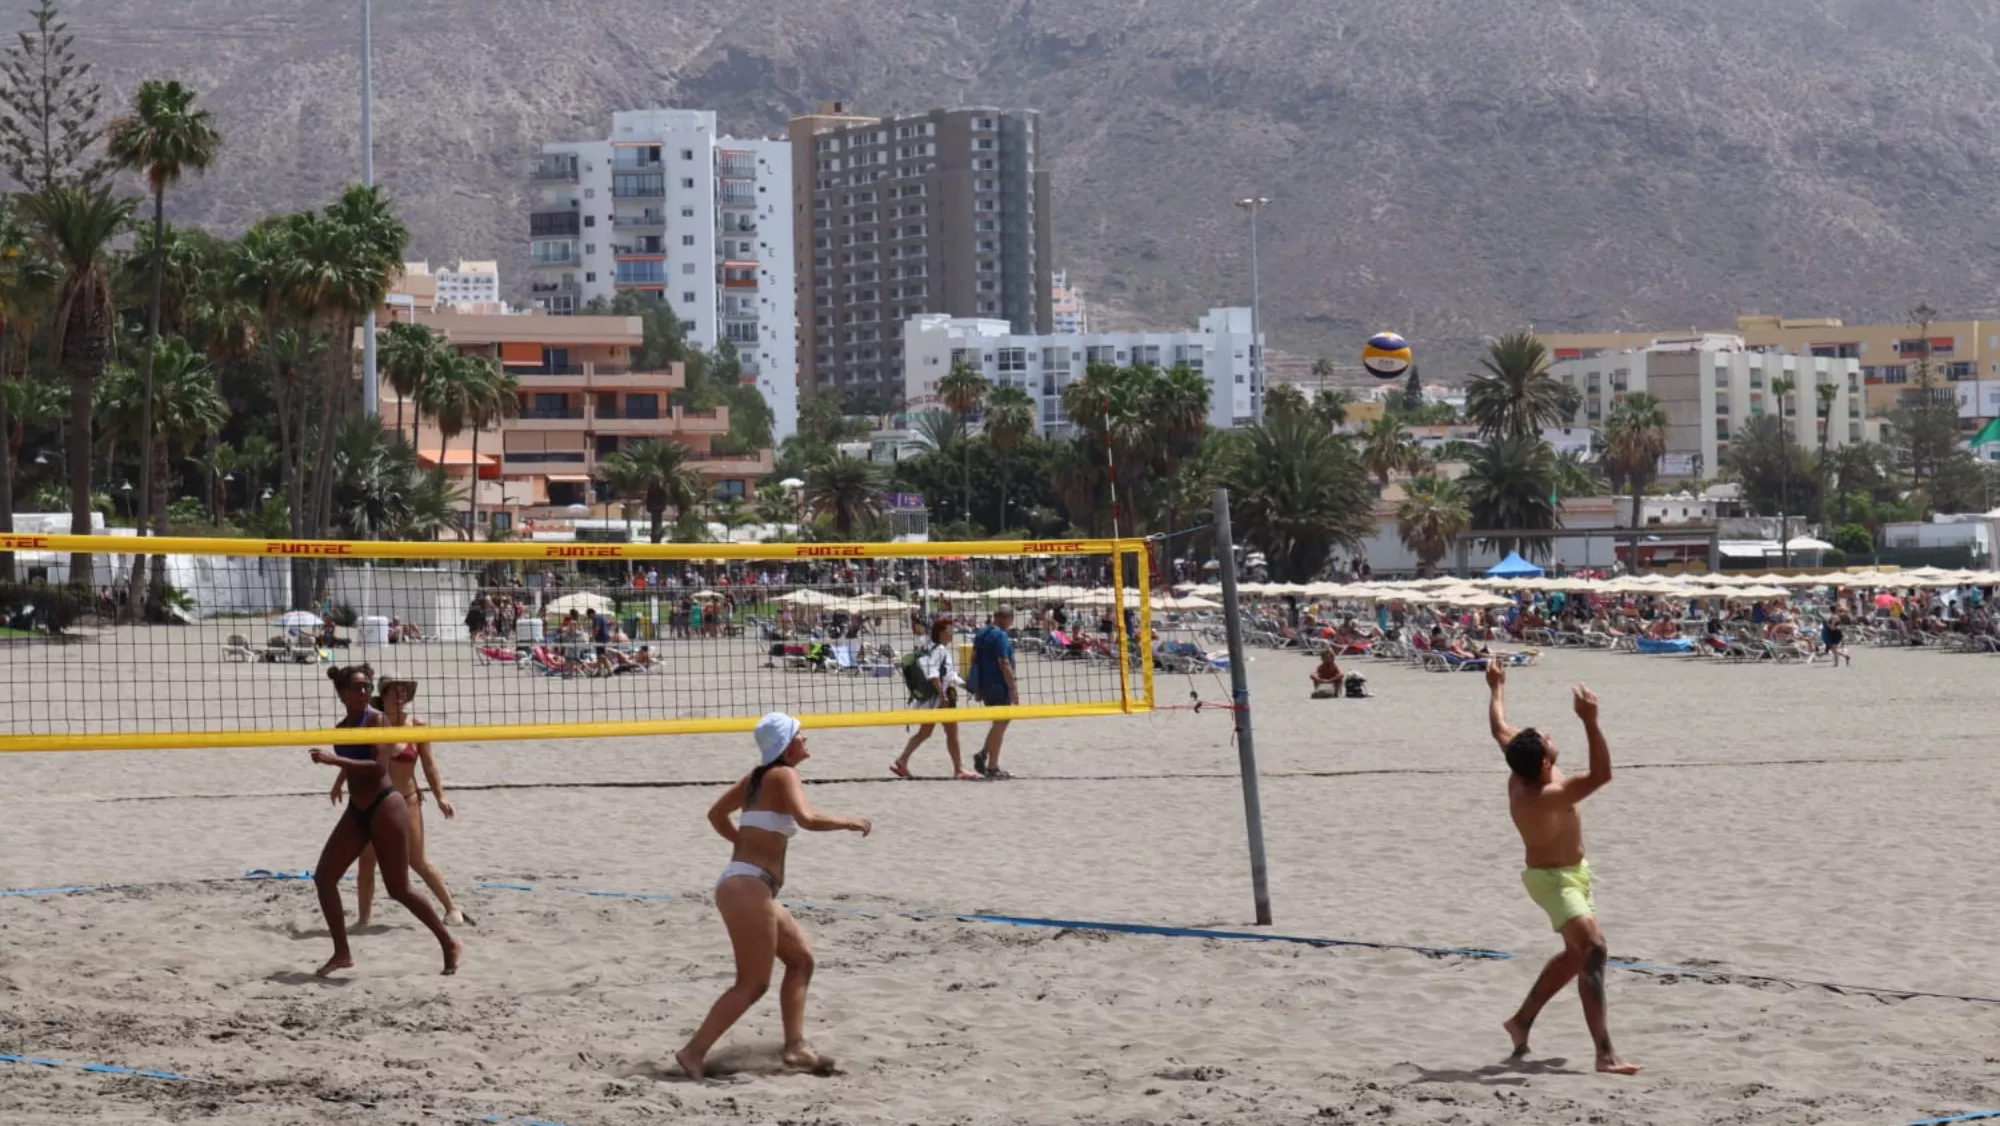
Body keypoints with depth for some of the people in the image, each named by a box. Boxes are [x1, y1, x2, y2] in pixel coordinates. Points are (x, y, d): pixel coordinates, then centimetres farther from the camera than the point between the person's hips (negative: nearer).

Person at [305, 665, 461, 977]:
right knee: (323, 877, 1)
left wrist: (336, 760, -27)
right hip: (356, 811, 8)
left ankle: (450, 944, 10)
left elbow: (379, 766, -22)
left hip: (385, 807, -8)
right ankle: (342, 953, 9)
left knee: (399, 889, -4)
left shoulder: (376, 720, -11)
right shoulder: (340, 728, 10)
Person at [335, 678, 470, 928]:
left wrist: (440, 797, -6)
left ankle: (452, 909, 11)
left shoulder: (417, 725, -7)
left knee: (417, 861, -1)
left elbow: (429, 764, -2)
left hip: (406, 801, -2)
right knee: (367, 858, 1)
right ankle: (363, 917, 10)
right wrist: (339, 783, 10)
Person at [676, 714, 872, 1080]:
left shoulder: (757, 777, 16)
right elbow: (807, 819, -26)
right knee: (753, 983, -8)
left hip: (742, 883, 10)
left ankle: (795, 1047, 15)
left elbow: (716, 814, 27)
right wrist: (850, 823, -12)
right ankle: (694, 1052, -10)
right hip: (748, 887, -10)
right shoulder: (783, 776, -10)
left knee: (801, 958, 18)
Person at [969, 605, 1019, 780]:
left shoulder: (981, 634, 11)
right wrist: (1013, 688, -18)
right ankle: (992, 767, 2)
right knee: (1000, 724, 0)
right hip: (998, 686, -9)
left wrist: (978, 688, 20)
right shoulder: (1000, 636, -16)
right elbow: (1004, 664, -21)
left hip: (984, 685, 9)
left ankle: (983, 755, 13)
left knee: (999, 723, 20)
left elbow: (975, 659, 15)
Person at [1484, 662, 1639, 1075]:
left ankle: (1522, 1020, 39)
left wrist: (1497, 688, 25)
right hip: (1553, 880, -10)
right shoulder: (1544, 797, -35)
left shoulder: (1522, 768, -11)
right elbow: (1601, 775, -45)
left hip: (1572, 873, 10)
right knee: (1593, 950, -24)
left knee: (1576, 953, 24)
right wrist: (1590, 721, -50)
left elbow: (1500, 729, 10)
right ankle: (1605, 1053, -33)